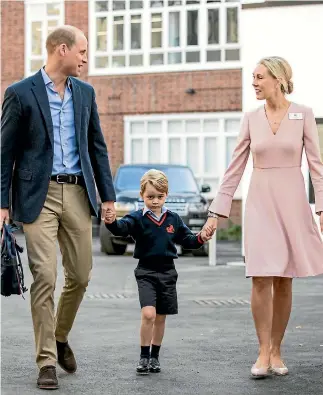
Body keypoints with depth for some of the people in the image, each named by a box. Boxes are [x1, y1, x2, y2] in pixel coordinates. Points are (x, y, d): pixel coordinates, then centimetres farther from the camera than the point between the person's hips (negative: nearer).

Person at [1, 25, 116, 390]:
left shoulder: (85, 93, 11)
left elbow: (97, 146, 15)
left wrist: (107, 195, 10)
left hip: (77, 193, 5)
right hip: (39, 195, -5)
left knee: (80, 275, 7)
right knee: (44, 278, -8)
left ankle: (59, 336, 32)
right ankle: (47, 361, 0)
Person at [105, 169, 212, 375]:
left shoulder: (173, 219, 5)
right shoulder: (138, 218, -6)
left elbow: (187, 240, 12)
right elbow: (122, 227, -25)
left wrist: (200, 239, -8)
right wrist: (111, 222, -48)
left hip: (167, 272, 4)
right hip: (146, 272, -4)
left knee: (160, 318, 11)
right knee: (148, 314, -18)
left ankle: (155, 356, 26)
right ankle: (144, 356, -5)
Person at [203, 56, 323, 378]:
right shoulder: (251, 119, 4)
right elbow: (235, 168, 7)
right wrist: (216, 212, 4)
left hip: (292, 203, -1)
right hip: (260, 203, 1)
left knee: (284, 282, 5)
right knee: (261, 279, -8)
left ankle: (276, 351, 15)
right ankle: (263, 352, 1)